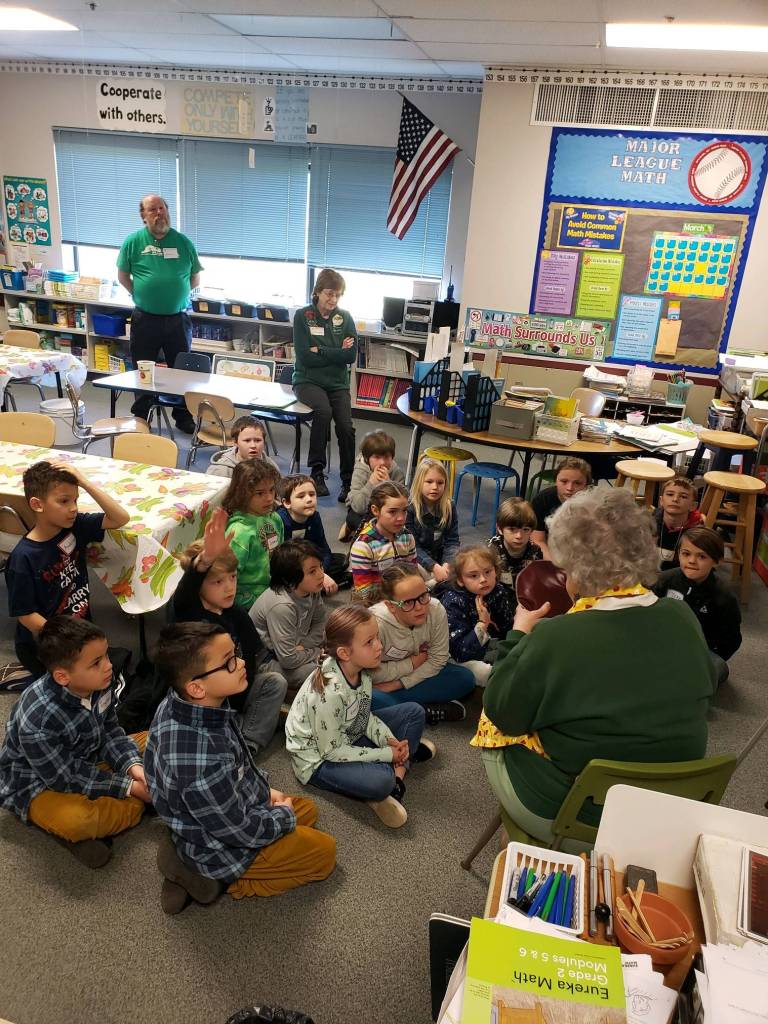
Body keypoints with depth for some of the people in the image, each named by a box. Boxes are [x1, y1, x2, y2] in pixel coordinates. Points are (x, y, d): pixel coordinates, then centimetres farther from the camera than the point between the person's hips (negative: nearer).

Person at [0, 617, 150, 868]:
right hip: (40, 785, -7)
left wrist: (133, 766, -19)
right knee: (74, 821, -38)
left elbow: (110, 732, -2)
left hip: (89, 760, 8)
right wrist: (129, 787, -24)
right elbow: (65, 779, -25)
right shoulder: (37, 719, -35)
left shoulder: (99, 682, -17)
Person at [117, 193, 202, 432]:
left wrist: (176, 295, 6)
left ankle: (183, 417, 22)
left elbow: (195, 278, 10)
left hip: (178, 319, 1)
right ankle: (141, 418, 23)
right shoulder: (133, 241, -1)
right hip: (145, 319, -1)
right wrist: (141, 295, 2)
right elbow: (123, 276, 7)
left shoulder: (183, 242, 3)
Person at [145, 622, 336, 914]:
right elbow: (241, 832, -26)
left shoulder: (185, 705, -17)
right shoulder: (200, 761, -43)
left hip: (230, 806, 7)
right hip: (223, 847, -7)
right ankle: (222, 878, 5)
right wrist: (283, 816, -8)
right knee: (325, 852, 8)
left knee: (307, 810, 24)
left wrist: (264, 789, 5)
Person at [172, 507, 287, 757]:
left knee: (276, 682, -12)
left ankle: (250, 745, -11)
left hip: (238, 698, 6)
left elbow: (256, 655, 9)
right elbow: (183, 596, -47)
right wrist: (206, 558, -66)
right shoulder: (189, 614, -21)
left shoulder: (237, 615, -2)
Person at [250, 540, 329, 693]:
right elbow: (288, 660, -31)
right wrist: (317, 652, -14)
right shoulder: (281, 606, -34)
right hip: (264, 661, -8)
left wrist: (303, 646, -14)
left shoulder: (311, 590, -12)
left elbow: (320, 623, 3)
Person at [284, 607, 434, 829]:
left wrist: (390, 741, -14)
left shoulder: (360, 669, -12)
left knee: (414, 712, 1)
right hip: (319, 759, -8)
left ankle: (398, 777, -5)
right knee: (380, 782, -34)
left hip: (349, 736, 8)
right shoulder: (329, 693, -35)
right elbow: (331, 751, -25)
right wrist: (386, 754, -21)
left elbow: (365, 716, 3)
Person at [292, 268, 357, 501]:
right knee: (324, 410, -33)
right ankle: (317, 471, -22)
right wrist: (337, 352, -7)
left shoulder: (345, 318, 7)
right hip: (308, 380, -2)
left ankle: (348, 481, -9)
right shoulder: (302, 316, 0)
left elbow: (351, 356, -4)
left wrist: (320, 350, -10)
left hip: (338, 383, 2)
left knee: (346, 426, -21)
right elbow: (304, 356, -9)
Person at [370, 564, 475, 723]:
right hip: (382, 683, -4)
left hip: (419, 675, 4)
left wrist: (397, 684, -19)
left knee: (465, 679, -16)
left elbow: (437, 659, -12)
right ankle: (426, 712, -17)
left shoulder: (436, 611, -22)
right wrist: (412, 663, -18)